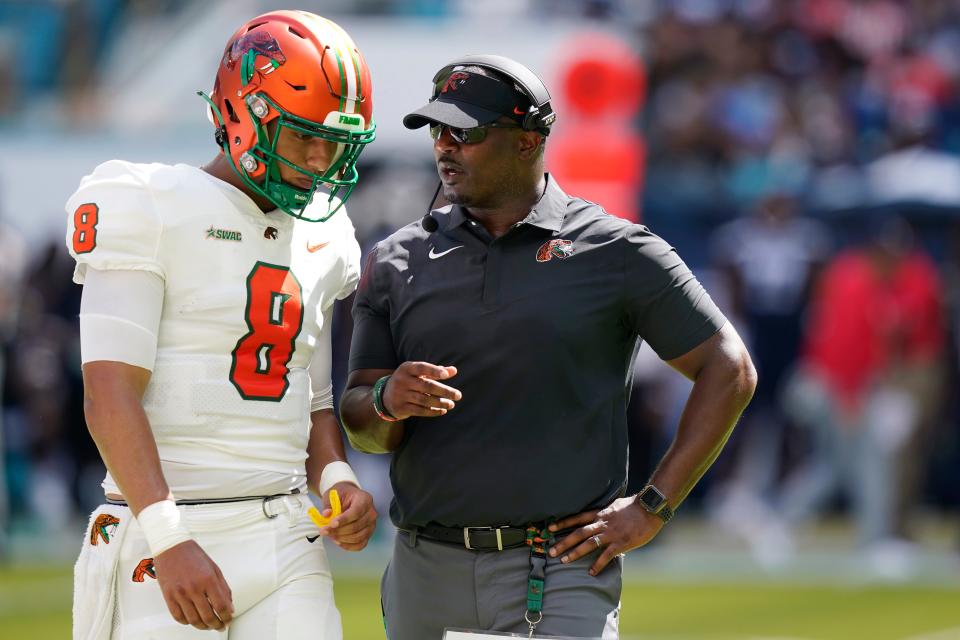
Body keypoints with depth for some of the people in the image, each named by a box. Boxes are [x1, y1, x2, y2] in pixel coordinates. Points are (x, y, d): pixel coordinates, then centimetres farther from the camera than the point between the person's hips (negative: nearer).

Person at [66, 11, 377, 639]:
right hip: (168, 535, -6)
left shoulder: (321, 240, 15)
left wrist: (338, 482, 1)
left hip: (287, 539, 6)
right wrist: (170, 541, -22)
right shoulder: (151, 210, -6)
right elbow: (111, 395, -13)